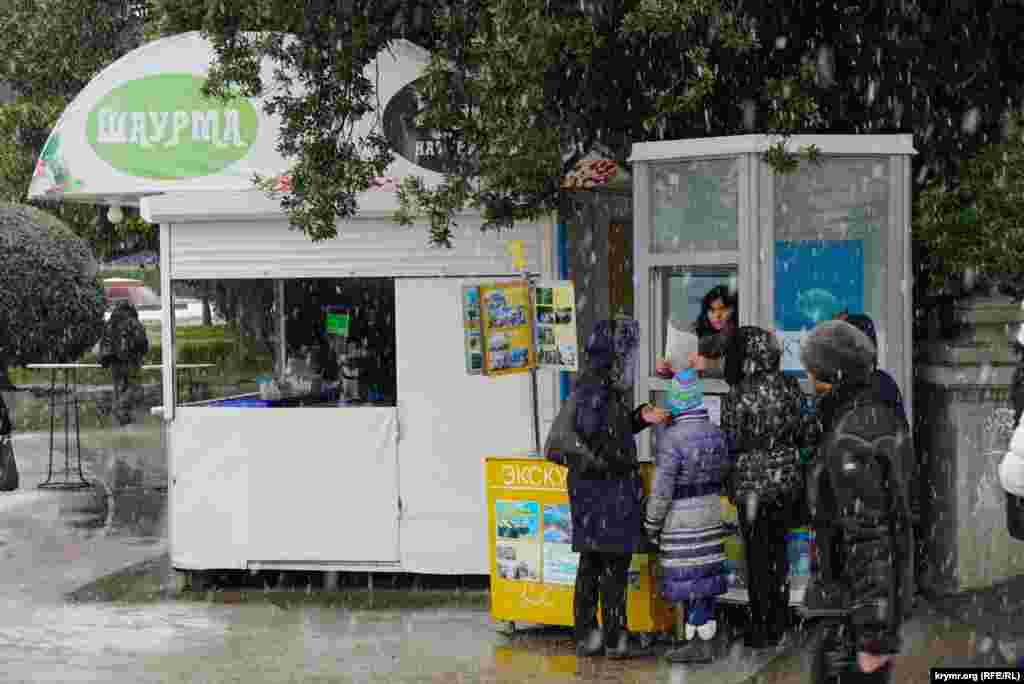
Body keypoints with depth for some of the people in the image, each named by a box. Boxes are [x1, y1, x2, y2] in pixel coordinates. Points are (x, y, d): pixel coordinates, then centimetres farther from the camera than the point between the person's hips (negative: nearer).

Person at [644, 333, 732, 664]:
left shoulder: (672, 438, -19)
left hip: (681, 524, -7)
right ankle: (706, 642, 16)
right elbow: (724, 472, 13)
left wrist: (651, 525, -8)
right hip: (710, 518, 7)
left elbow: (662, 488, -17)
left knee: (685, 582, 0)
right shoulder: (716, 432, 3)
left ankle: (695, 642, 3)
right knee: (706, 579, 11)